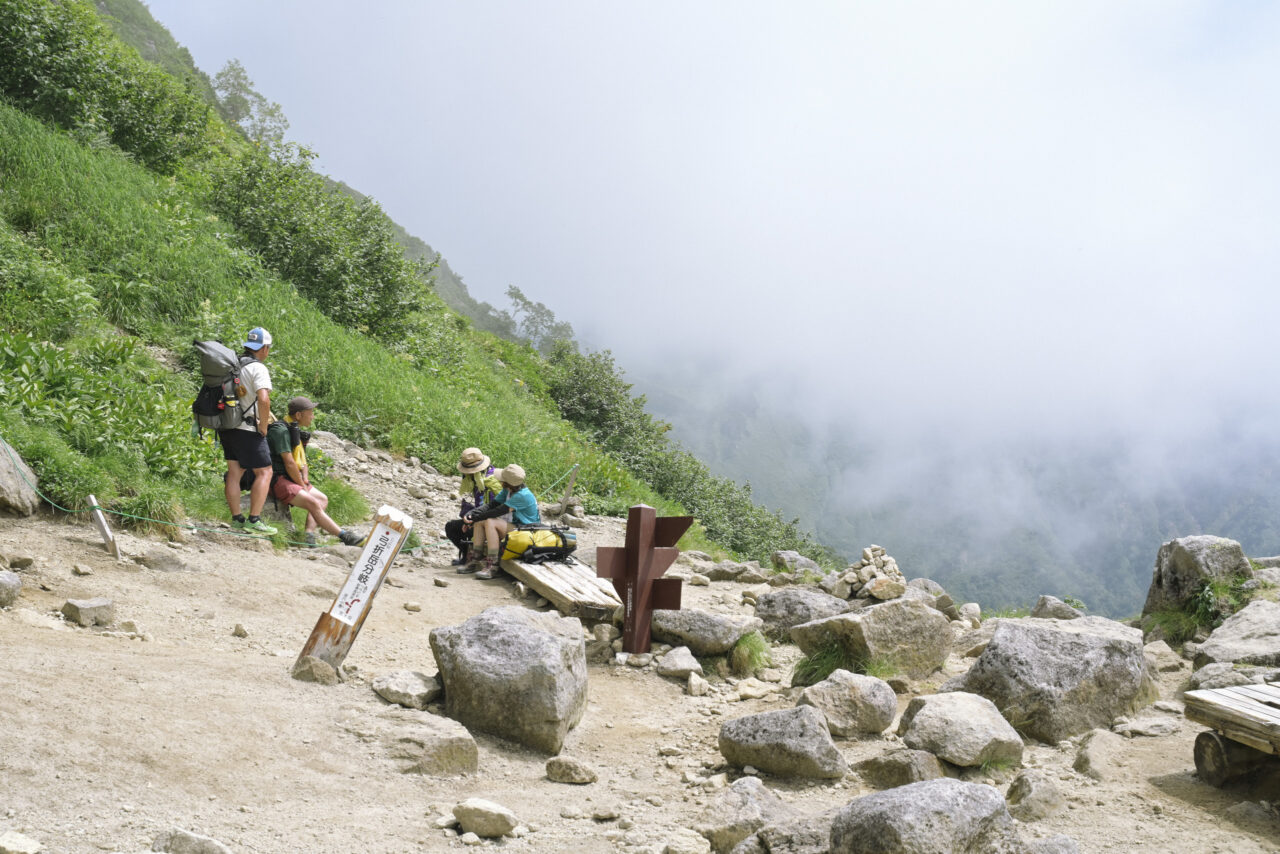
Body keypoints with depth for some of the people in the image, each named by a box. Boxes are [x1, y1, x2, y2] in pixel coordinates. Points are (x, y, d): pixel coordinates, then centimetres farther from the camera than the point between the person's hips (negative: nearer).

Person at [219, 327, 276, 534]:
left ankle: (237, 519, 13)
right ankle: (254, 520, -5)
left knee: (234, 472, 11)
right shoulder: (258, 369, -14)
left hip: (227, 427, 8)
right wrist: (263, 426, -14)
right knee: (264, 472, 0)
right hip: (247, 429, -8)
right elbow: (264, 399, -27)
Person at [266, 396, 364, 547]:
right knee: (313, 503, -22)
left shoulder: (295, 431, 17)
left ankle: (309, 532, -15)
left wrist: (306, 482, 2)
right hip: (278, 480, -11)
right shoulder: (281, 430, -15)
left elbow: (302, 462, 19)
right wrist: (303, 486, -10)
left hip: (291, 479, 11)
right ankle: (344, 536, -19)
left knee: (323, 499, 5)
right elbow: (289, 463, -19)